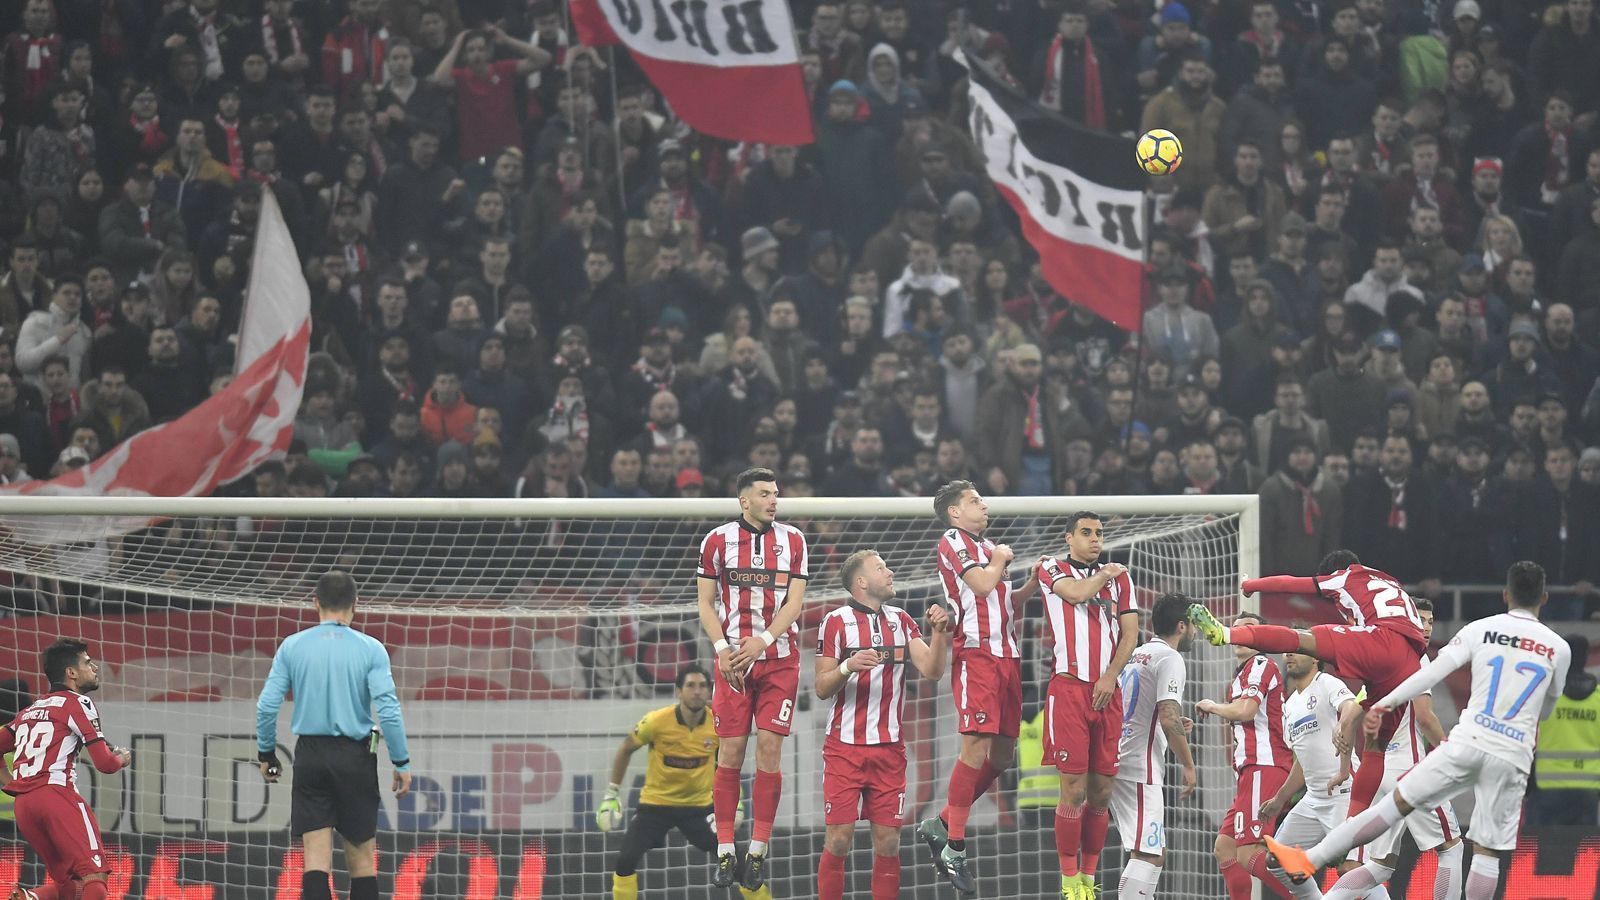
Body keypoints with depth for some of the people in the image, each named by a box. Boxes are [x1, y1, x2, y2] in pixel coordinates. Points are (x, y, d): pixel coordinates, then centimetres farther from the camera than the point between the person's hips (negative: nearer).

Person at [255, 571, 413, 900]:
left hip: (310, 756, 1)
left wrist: (266, 754, 12)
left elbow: (266, 706, -2)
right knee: (362, 857, 9)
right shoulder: (370, 649, -4)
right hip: (355, 757, -1)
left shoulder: (292, 647, 1)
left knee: (316, 857, -2)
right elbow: (388, 710, -11)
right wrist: (402, 764, -3)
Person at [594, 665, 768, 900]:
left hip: (700, 806, 1)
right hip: (655, 804, -1)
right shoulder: (656, 721, -19)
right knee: (626, 860, -16)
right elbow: (626, 750, -2)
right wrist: (612, 795, 1)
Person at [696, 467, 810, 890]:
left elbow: (794, 601, 0)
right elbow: (706, 603, 5)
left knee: (770, 748, -5)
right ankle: (725, 851, 3)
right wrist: (722, 648, -11)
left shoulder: (792, 539, 4)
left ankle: (758, 851, 0)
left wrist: (762, 640, -15)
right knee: (731, 751, -2)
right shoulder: (718, 540, 2)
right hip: (733, 660, 0)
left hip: (780, 659, 0)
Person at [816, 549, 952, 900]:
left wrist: (938, 632, -11)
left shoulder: (902, 621, 12)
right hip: (845, 748, -4)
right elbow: (822, 688, -2)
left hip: (889, 749, 4)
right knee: (839, 839, -8)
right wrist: (848, 666, -21)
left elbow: (931, 670, 4)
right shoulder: (836, 622, -1)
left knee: (888, 841, 1)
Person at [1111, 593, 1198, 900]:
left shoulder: (1136, 654, 19)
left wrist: (1174, 723, 25)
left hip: (1117, 762, 10)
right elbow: (1168, 718, -19)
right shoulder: (1169, 658, -9)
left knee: (1152, 852, 16)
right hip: (1140, 768, -10)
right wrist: (1188, 765, -11)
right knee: (1147, 855, -15)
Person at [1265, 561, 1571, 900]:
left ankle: (1310, 859, 1)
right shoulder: (1558, 649, 7)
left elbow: (1432, 672, -6)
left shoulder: (1480, 630, 3)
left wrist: (1384, 705, -4)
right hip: (1513, 757, 1)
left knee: (1400, 801, 5)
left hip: (1469, 742, -1)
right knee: (1488, 852, 4)